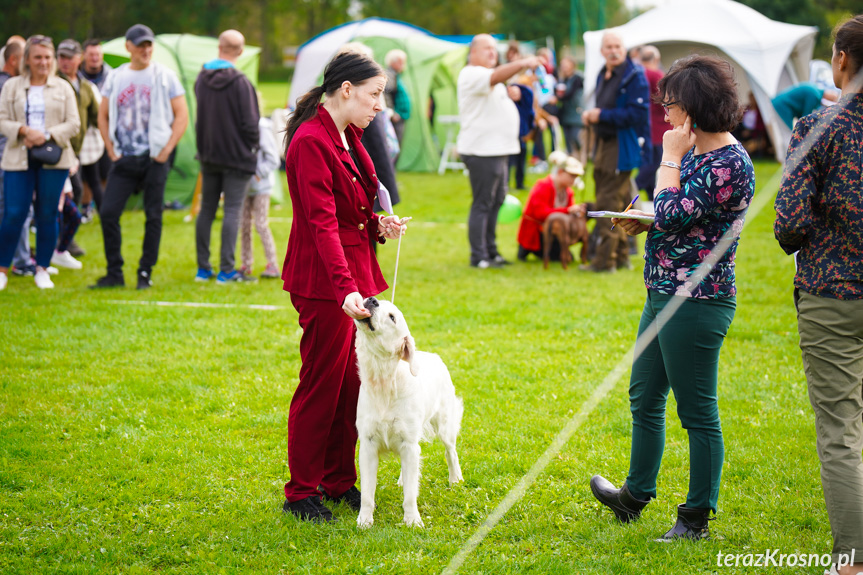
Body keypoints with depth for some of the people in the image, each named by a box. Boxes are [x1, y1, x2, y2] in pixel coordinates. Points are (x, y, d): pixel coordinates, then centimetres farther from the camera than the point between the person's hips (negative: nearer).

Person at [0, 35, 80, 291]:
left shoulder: (63, 88, 9)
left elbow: (73, 124, 4)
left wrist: (47, 135, -12)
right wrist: (23, 130, -15)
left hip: (54, 159, 1)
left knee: (47, 215, 2)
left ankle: (42, 270, 13)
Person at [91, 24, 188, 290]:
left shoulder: (164, 76, 0)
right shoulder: (116, 77, 9)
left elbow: (182, 116, -1)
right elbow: (103, 116, 15)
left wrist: (166, 151, -8)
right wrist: (111, 150, 4)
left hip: (154, 158, -3)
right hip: (124, 159, 3)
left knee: (153, 217, 0)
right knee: (108, 212, -4)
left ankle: (145, 273, 10)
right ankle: (114, 273, 6)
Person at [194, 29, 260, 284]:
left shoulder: (202, 79, 3)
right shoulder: (240, 82, -17)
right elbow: (250, 123, -15)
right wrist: (253, 146, 2)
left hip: (208, 155, 6)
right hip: (236, 156, -6)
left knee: (207, 209, 13)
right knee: (232, 211, -3)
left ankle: (203, 268, 16)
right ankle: (226, 270, -6)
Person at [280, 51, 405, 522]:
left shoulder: (348, 136, 11)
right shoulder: (311, 142, -19)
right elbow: (322, 223, -27)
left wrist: (378, 224, 3)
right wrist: (345, 289, -36)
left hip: (355, 272, 9)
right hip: (324, 281, -9)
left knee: (353, 381, 13)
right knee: (321, 382, -1)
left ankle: (340, 481, 23)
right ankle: (301, 492, 9)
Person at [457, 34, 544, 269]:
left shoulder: (486, 76, 22)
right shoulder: (471, 74, -12)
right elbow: (496, 76, -34)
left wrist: (512, 93, 17)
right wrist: (523, 63, -46)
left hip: (498, 149, 10)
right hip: (482, 150, -10)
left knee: (497, 201, 13)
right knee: (482, 204, -8)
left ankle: (491, 251, 20)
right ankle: (478, 256, -5)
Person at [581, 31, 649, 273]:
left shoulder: (634, 77, -13)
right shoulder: (603, 75, 14)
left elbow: (636, 114, -20)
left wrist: (602, 116, -18)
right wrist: (590, 115, 5)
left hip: (621, 148, -9)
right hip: (603, 144, 9)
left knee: (608, 204, -9)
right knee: (618, 204, 15)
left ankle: (605, 260, -6)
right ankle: (621, 256, 23)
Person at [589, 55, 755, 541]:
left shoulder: (729, 164, -19)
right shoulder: (697, 153, 11)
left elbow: (673, 215, -24)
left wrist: (671, 158, -14)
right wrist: (645, 221, 5)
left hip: (697, 301, -11)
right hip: (665, 295, 11)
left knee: (698, 411, 0)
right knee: (644, 397, 21)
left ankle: (697, 518, 11)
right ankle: (636, 495, 37)